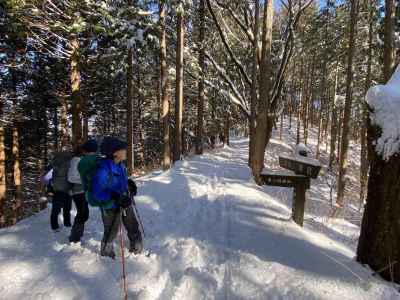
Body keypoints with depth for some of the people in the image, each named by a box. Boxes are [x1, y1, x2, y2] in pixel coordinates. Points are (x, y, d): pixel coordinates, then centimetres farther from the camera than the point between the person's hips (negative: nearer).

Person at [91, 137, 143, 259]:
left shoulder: (120, 165, -5)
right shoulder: (103, 169, -28)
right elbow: (97, 192, -27)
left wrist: (129, 183, -2)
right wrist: (116, 198, -35)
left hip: (125, 202, 7)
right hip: (111, 207, -7)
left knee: (134, 228, 19)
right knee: (111, 232, 15)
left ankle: (138, 251, 43)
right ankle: (106, 253, 45)